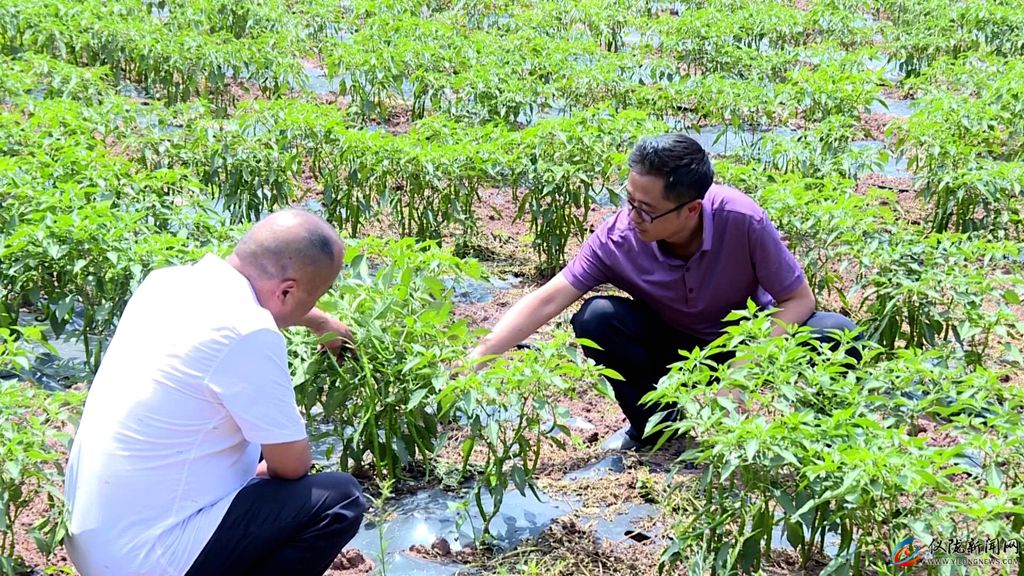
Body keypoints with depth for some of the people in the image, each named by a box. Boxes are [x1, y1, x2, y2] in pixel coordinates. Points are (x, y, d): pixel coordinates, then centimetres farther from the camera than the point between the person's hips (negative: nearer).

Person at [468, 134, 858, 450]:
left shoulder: (742, 220, -30)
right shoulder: (618, 236, -27)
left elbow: (799, 299, -20)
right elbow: (547, 301, -27)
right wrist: (477, 358, -37)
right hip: (672, 348, 1)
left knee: (835, 334, -29)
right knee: (596, 318, -28)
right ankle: (654, 423, -3)